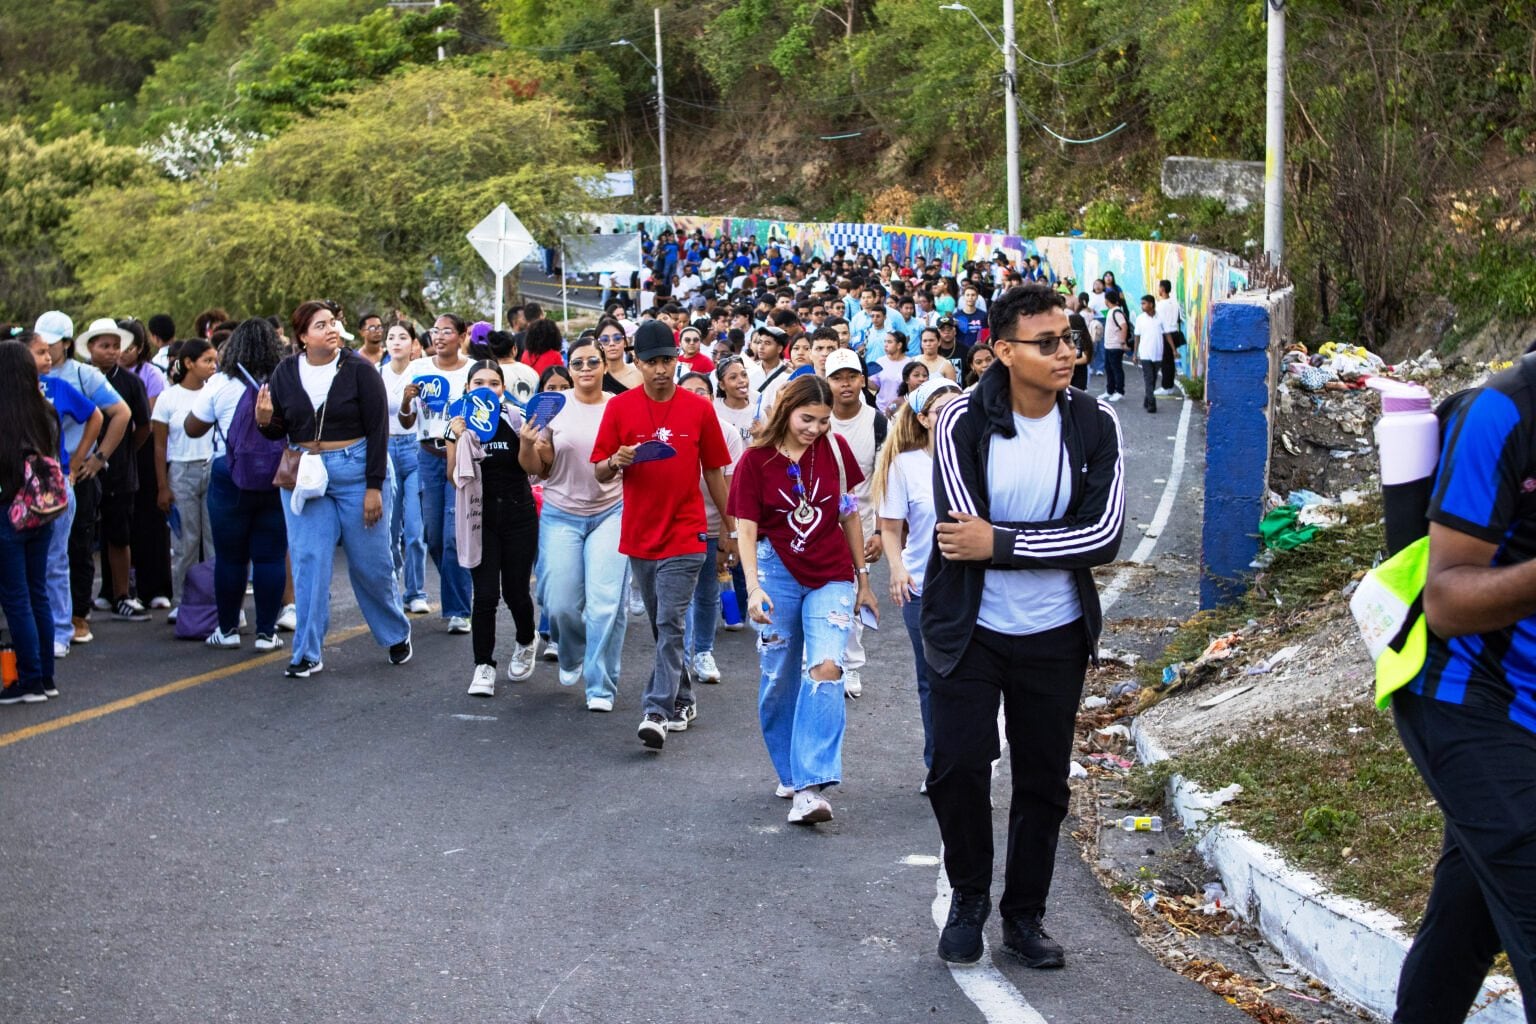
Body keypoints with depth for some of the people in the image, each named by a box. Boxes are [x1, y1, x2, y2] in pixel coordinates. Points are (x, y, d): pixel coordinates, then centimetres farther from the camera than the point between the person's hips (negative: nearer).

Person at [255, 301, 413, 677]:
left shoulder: (358, 369, -8)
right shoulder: (286, 373, 2)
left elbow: (378, 430, -8)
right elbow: (278, 431, 10)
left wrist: (374, 487, -12)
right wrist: (265, 420, -14)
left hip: (357, 471, -2)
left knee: (371, 562, 5)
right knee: (308, 562, -1)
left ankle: (397, 633, 28)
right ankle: (307, 653, 5)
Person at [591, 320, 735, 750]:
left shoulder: (698, 408, 0)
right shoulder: (620, 407, 1)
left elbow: (714, 472, 8)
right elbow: (600, 473, 2)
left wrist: (729, 529, 11)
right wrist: (617, 460, -20)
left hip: (684, 536, -3)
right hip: (639, 534, 3)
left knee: (670, 624, -10)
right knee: (661, 625, 13)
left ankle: (659, 711, -12)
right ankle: (682, 701, 27)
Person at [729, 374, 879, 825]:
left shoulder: (835, 449, 0)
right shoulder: (756, 460, -5)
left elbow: (849, 516, 8)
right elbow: (746, 529, -7)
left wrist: (863, 578, 11)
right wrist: (754, 587, -20)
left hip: (832, 577, 0)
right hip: (778, 574, 0)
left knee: (826, 669, -18)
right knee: (779, 680, 7)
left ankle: (811, 787, -22)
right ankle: (790, 774, 26)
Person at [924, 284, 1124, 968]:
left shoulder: (1094, 423, -6)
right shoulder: (964, 421, -13)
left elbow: (1104, 536, -15)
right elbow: (963, 530, -20)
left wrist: (999, 542, -20)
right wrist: (1048, 546, -16)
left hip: (1054, 635, 2)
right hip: (970, 628, -2)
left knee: (1044, 781, 10)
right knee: (957, 768, -4)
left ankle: (1024, 915, 28)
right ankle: (968, 896, 22)